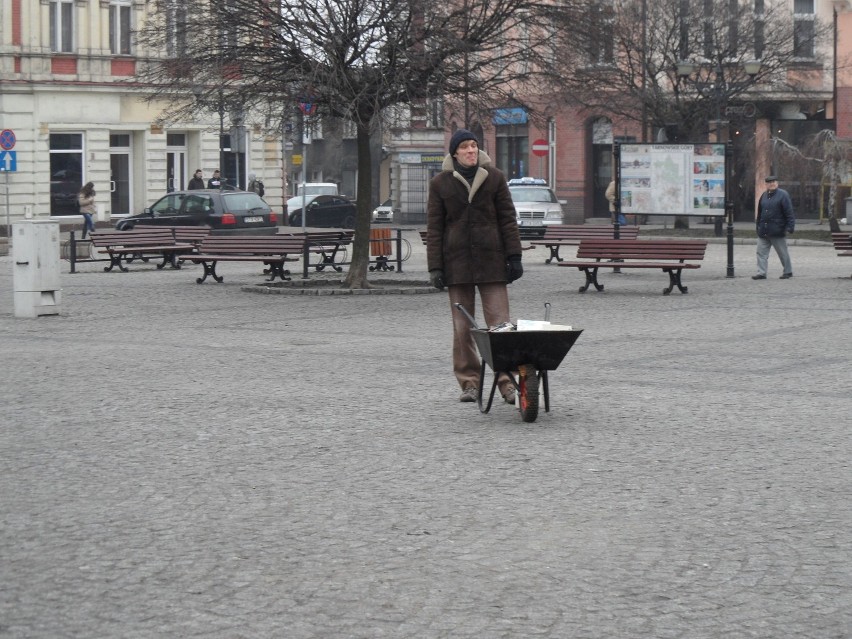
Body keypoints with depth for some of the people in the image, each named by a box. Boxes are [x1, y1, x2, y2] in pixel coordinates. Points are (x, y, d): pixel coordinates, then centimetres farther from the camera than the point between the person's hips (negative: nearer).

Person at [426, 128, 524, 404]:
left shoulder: (494, 177, 6)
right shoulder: (440, 183, 5)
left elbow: (508, 219, 6)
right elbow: (434, 228, 5)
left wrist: (514, 257, 1)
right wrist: (435, 267, -2)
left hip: (491, 258, -1)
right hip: (457, 261, 1)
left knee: (499, 323, -5)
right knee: (462, 326, 4)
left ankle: (507, 382, -4)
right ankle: (469, 382, 11)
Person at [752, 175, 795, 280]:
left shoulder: (783, 195, -7)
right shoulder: (764, 196, 12)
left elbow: (789, 213, -10)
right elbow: (759, 212, 19)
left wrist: (789, 228, -16)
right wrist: (759, 225, 15)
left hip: (777, 231, -6)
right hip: (763, 232, 6)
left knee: (783, 253, 6)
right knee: (761, 252, 1)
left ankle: (788, 272, 18)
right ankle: (761, 273, 3)